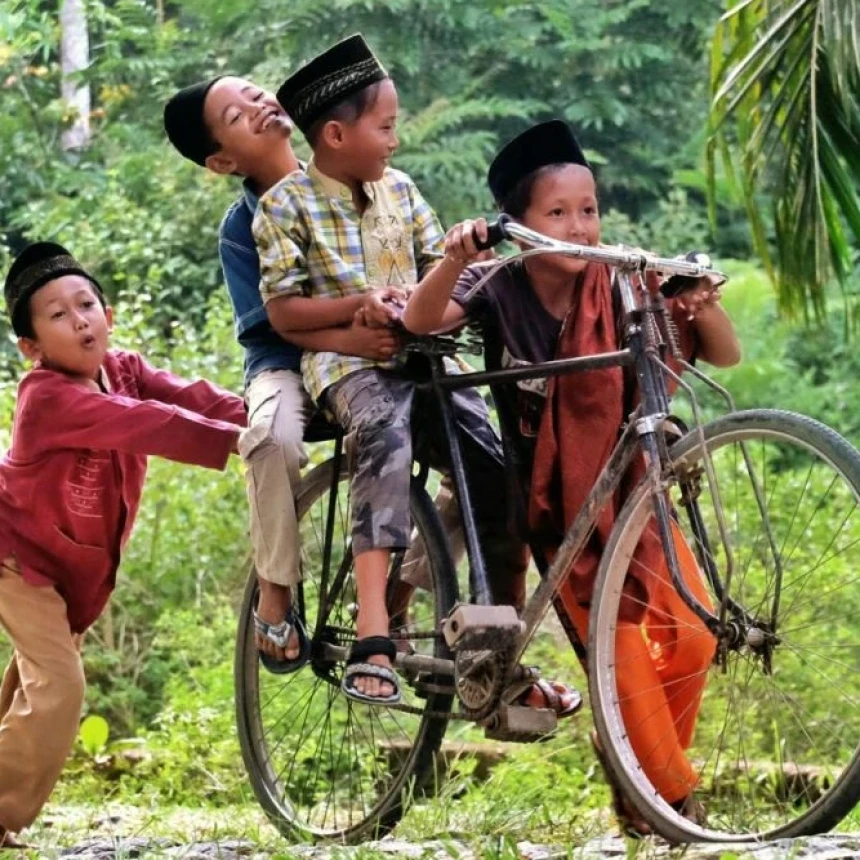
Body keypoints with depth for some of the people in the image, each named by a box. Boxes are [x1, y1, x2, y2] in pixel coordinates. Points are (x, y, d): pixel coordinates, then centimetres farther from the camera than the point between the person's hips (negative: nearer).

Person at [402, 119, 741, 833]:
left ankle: (645, 775, 8)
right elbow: (421, 319, -26)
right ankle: (671, 793, -1)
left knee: (693, 633, -13)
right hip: (553, 501, -2)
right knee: (618, 645, -14)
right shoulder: (500, 290, -9)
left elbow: (725, 356, -9)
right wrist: (457, 258, -43)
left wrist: (704, 307, -30)